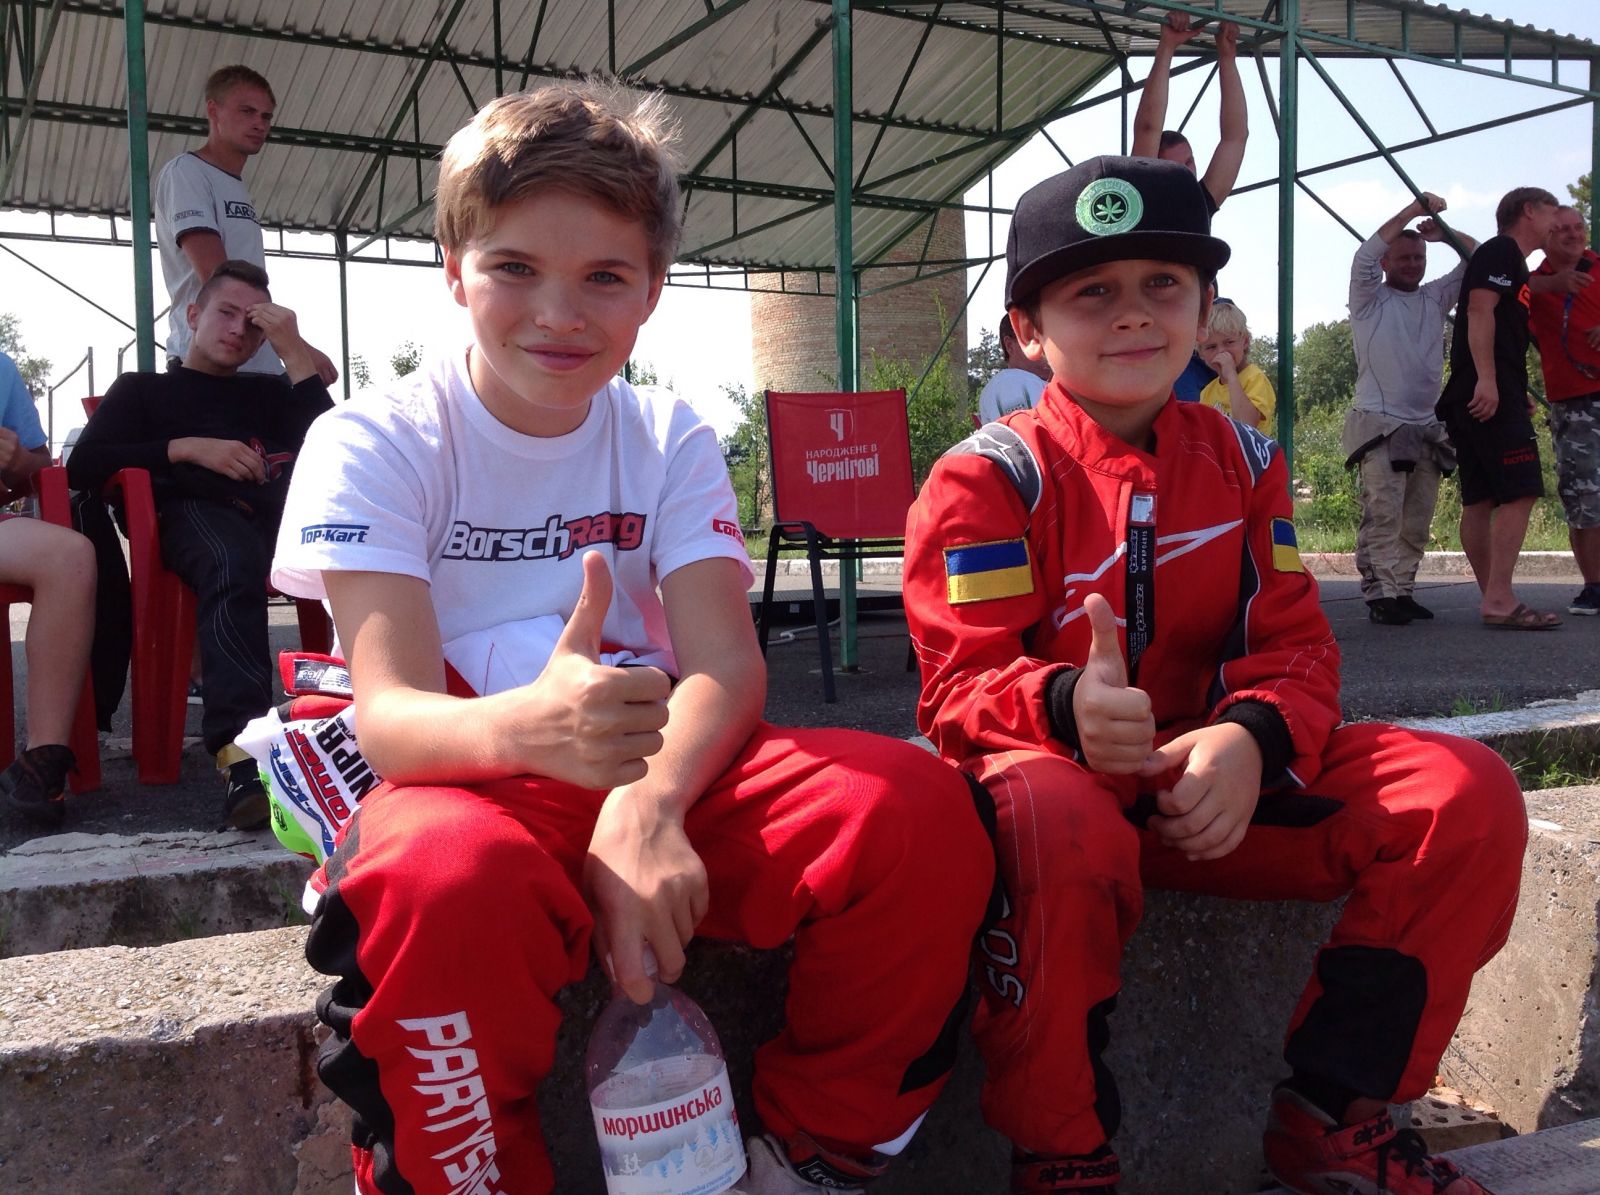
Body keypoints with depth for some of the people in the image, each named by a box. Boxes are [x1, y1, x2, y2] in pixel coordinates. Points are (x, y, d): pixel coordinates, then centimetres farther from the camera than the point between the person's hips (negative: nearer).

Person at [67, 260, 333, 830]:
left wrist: (294, 351, 13)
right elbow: (82, 467, 14)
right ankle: (241, 751, -60)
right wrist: (185, 448, 3)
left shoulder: (268, 393, 37)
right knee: (231, 558, -42)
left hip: (278, 511, 2)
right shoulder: (142, 388, 32)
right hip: (195, 509, -2)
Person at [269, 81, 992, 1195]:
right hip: (464, 781, -3)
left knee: (921, 809, -22)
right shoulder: (374, 443, -2)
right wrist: (522, 727, -42)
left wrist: (645, 807, -29)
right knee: (456, 881, -39)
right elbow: (387, 710, -16)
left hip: (664, 775, 3)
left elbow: (727, 662, -6)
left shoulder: (669, 439, 7)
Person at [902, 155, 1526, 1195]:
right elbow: (964, 681, -14)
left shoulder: (1241, 462, 9)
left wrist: (1250, 738, -21)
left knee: (1471, 797, -12)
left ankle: (1334, 1112, 3)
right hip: (1051, 771, -5)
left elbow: (1293, 642, 3)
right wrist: (1066, 706, -38)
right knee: (1059, 825, -42)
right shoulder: (987, 477, -6)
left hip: (1212, 780, 5)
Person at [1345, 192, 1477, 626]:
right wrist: (1415, 208, -12)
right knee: (1382, 517, -13)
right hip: (1380, 426, -6)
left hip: (1427, 428, 6)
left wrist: (1443, 232, 1)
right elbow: (1366, 253, -11)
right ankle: (1381, 595, -15)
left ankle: (1403, 591, 10)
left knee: (1416, 523, 5)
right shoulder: (1370, 299, 5)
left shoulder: (1435, 298, 17)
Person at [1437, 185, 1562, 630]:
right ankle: (1499, 599, -20)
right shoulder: (1500, 251, -2)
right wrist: (1486, 379, -24)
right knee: (1520, 491, -16)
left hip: (1490, 395, 10)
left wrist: (1519, 393, 25)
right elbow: (1479, 311, -15)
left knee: (1480, 498, 7)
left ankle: (1493, 598, 10)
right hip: (1489, 392, -10)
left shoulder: (1510, 261, 28)